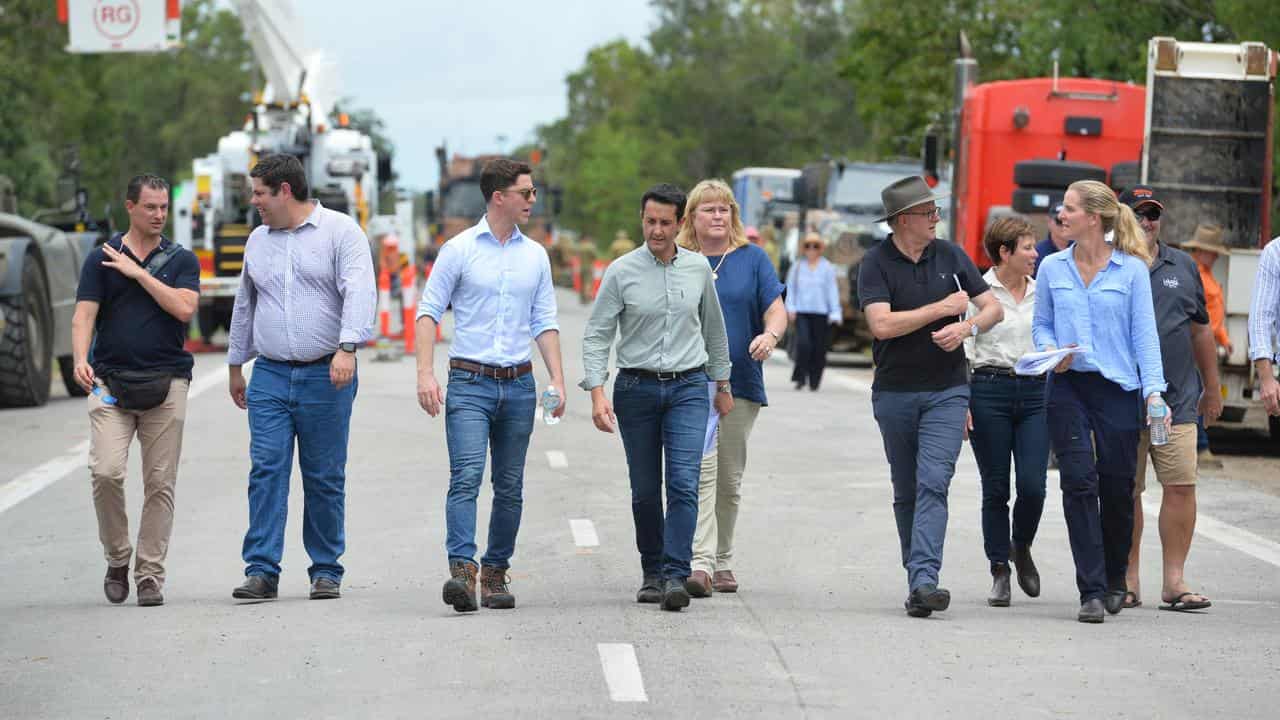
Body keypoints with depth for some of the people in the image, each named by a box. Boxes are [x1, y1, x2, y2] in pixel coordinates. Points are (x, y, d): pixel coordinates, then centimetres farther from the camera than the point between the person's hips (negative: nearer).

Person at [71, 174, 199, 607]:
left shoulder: (182, 260, 9)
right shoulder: (101, 259, 8)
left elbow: (184, 308, -8)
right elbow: (84, 315, -2)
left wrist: (137, 272, -8)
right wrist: (80, 359, -20)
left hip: (166, 384, 1)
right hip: (110, 382, -1)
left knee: (160, 482, -1)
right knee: (106, 471, -15)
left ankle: (150, 575, 6)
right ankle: (117, 559, 5)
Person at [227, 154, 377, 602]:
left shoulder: (341, 231, -3)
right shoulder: (258, 240, 15)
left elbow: (359, 293, -15)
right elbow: (245, 305, 25)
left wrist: (347, 347, -28)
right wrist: (236, 364, 26)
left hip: (326, 376, -4)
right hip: (270, 376, 4)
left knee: (325, 478, 2)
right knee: (266, 471, -6)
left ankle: (326, 571, 10)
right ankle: (262, 572, -8)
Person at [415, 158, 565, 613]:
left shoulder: (536, 255, 11)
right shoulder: (459, 249, -1)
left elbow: (544, 322, 13)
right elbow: (429, 311, -1)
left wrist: (557, 378, 2)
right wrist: (425, 373, -12)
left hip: (519, 386, 4)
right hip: (470, 383, -4)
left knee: (510, 486, 6)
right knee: (466, 477, -16)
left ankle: (495, 573, 15)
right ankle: (462, 571, -25)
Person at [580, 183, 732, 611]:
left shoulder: (698, 269, 4)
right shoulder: (622, 272, -3)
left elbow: (714, 330, 17)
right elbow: (597, 335, -4)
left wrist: (722, 385, 22)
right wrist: (597, 394, -15)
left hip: (688, 388, 0)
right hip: (636, 387, 0)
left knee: (683, 483, -14)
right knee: (645, 490, 7)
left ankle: (676, 576, -18)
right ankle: (652, 572, 21)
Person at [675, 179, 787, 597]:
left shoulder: (752, 259, 8)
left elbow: (777, 311, 2)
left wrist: (770, 335, -19)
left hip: (741, 384, 2)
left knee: (729, 480, 10)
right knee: (700, 472, -15)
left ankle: (722, 561, 23)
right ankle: (700, 563, -22)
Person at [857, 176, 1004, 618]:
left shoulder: (950, 256, 5)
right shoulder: (876, 263, -5)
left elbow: (994, 309, 9)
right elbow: (882, 324, -18)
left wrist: (966, 328, -12)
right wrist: (943, 307, -12)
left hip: (947, 391, 0)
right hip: (894, 393, 0)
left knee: (933, 484, -15)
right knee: (906, 493, 9)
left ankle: (923, 580, -24)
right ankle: (918, 577, 22)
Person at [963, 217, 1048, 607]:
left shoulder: (1041, 293, 11)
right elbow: (963, 348, -3)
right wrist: (961, 404, -9)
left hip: (1035, 391, 3)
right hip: (989, 389, -3)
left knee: (1033, 485, -9)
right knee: (996, 488, 0)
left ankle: (1021, 549, 19)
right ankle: (999, 572, 9)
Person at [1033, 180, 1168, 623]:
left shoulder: (1131, 270, 0)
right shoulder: (1052, 268, 7)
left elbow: (1144, 333, 0)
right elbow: (1041, 324, 16)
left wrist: (1153, 390, -9)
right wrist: (1050, 351, -6)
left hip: (1118, 387, -1)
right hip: (1068, 385, 1)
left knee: (1117, 487, 4)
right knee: (1079, 483, -10)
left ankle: (1115, 580, 26)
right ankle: (1091, 591, -8)